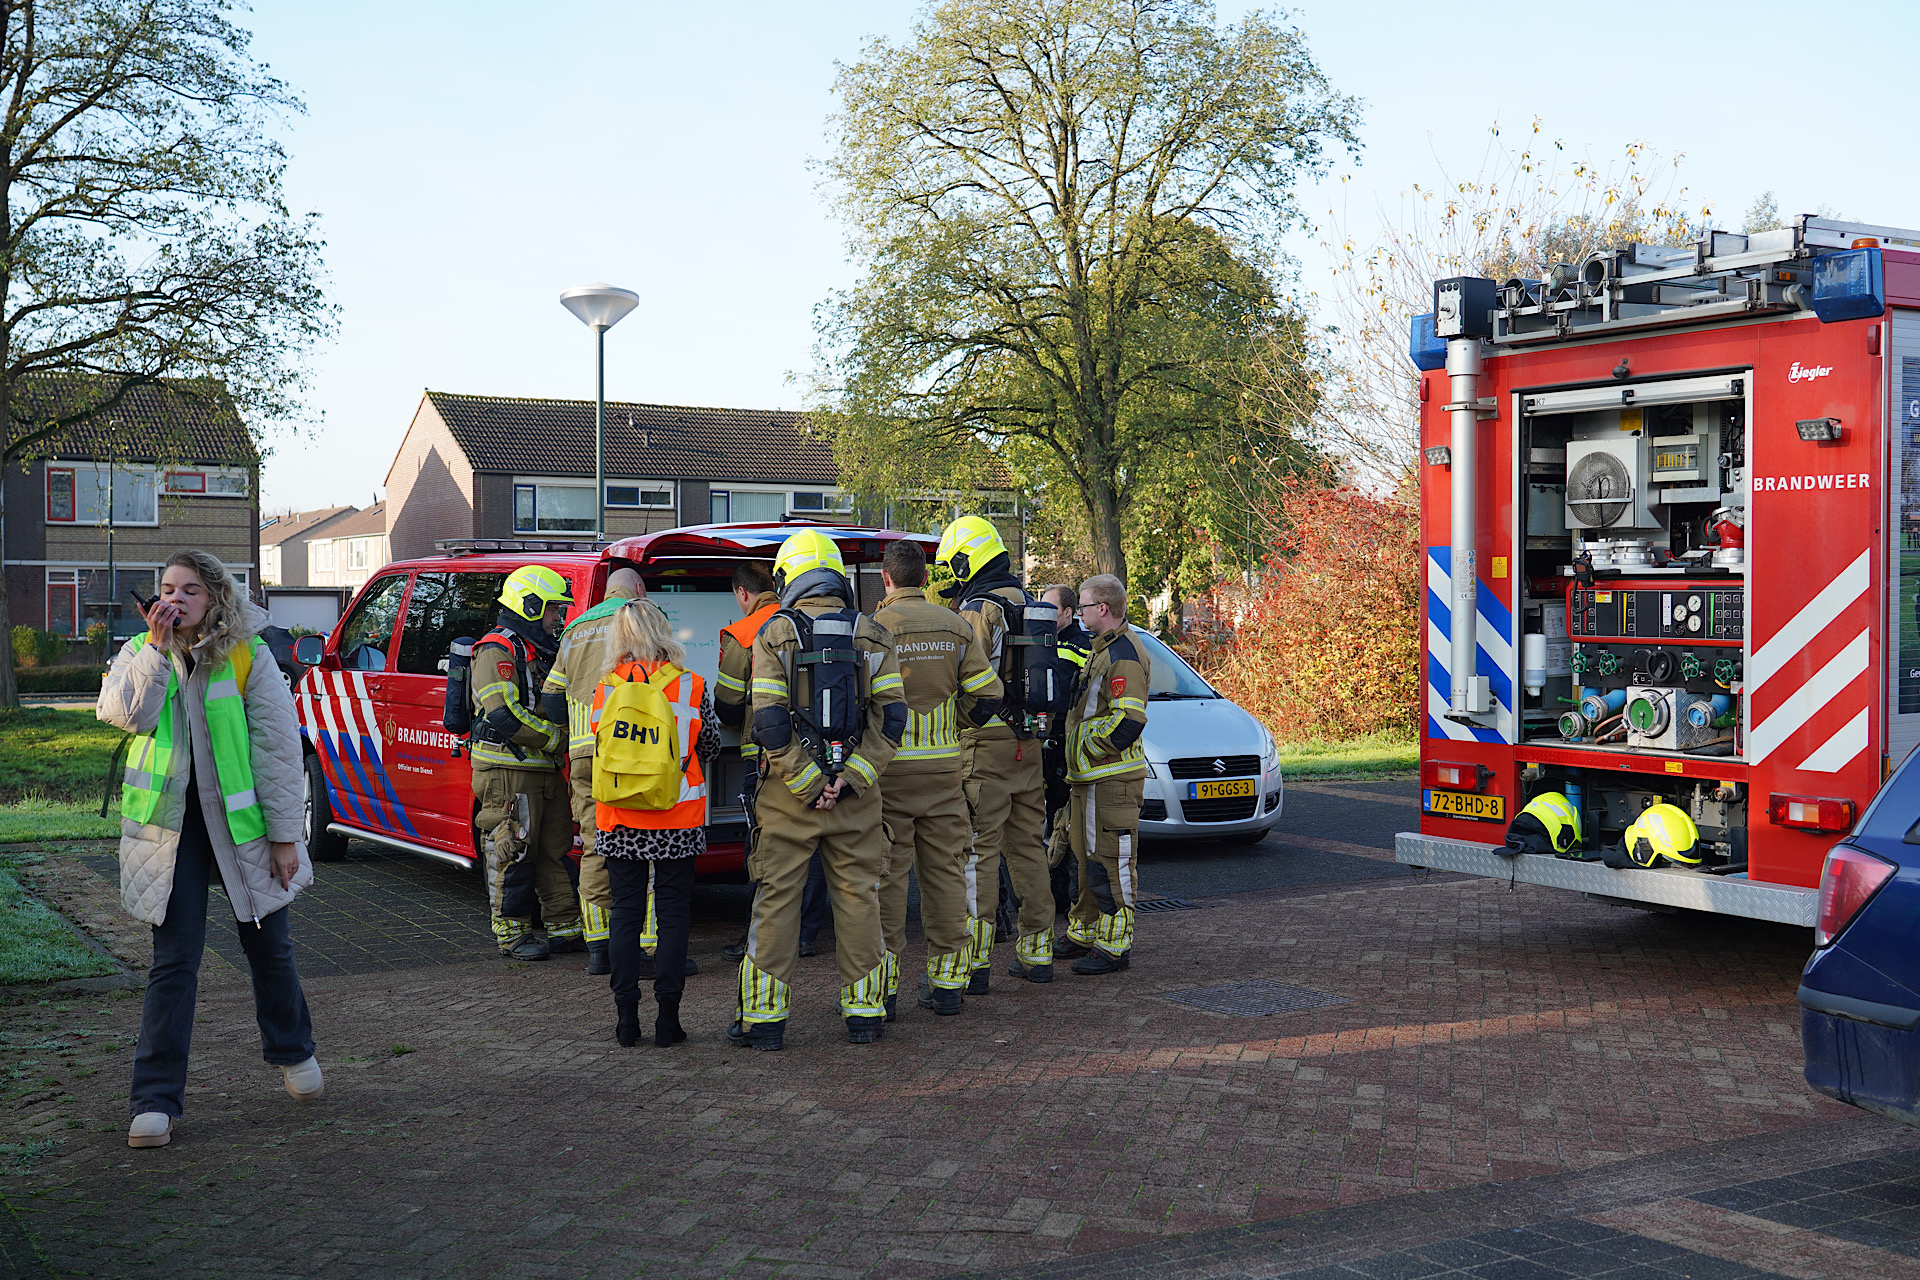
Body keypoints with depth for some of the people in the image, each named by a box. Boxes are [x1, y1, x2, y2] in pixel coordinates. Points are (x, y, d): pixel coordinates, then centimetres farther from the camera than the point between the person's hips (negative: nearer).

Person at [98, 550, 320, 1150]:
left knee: (269, 946, 12)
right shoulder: (139, 654, 5)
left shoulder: (249, 657, -4)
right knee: (174, 960, -4)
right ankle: (156, 1100, 2)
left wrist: (285, 835, -7)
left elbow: (279, 747, -5)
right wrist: (157, 647, -18)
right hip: (170, 826, 1)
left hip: (242, 822, -1)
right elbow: (123, 713, -16)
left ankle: (292, 1051, 38)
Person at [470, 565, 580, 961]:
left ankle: (566, 928, 17)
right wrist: (559, 738, -16)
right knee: (513, 853, -4)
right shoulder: (497, 651, -11)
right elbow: (504, 715, -21)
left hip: (544, 770, 9)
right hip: (507, 769, -9)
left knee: (556, 849, 11)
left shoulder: (542, 652, 19)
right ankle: (512, 933, 4)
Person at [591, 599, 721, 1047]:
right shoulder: (691, 687, -6)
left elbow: (599, 744, 8)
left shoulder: (607, 688, -3)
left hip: (619, 821, 1)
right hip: (678, 820, -1)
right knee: (673, 915, 6)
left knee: (626, 914, 10)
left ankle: (627, 1018, 10)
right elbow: (710, 746, 6)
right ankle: (667, 1019, 4)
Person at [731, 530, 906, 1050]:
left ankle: (764, 1017, 7)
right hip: (855, 792, 2)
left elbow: (770, 722, -10)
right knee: (857, 895, 8)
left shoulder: (773, 634, -2)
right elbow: (890, 717, -3)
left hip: (789, 791, -2)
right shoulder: (873, 635, 6)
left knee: (777, 897, 4)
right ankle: (864, 1011, 12)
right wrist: (849, 778, -8)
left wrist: (809, 784, -8)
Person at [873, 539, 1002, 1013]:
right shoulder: (956, 627, 4)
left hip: (888, 765, -3)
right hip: (943, 768, 3)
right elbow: (985, 697, 2)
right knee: (944, 870, 10)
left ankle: (882, 983, 3)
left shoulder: (873, 627, -8)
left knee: (886, 873, 2)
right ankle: (947, 980, 15)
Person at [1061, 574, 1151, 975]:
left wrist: (1086, 747, -15)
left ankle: (1115, 945, -1)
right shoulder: (1102, 649, 18)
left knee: (1110, 861, -6)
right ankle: (1085, 933, 29)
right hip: (1091, 778, 11)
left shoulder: (1123, 656, -16)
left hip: (1112, 779, -11)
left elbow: (1127, 723, -24)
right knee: (1088, 858, 18)